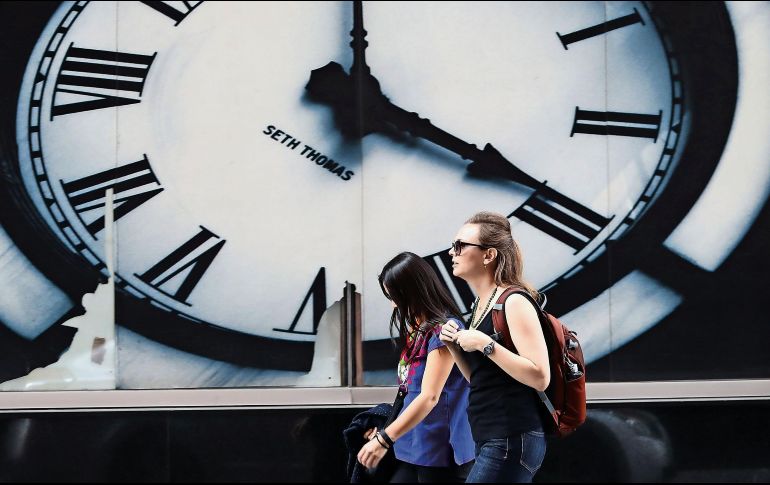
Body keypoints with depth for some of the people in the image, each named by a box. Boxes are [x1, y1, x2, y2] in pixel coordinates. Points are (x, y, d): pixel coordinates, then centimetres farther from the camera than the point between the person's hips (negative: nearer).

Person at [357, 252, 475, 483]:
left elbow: (429, 397, -18)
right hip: (412, 448, 8)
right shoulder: (417, 329, 13)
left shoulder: (443, 330, -13)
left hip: (439, 452, -8)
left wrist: (384, 439, -18)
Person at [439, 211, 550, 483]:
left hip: (511, 442, -9)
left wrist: (484, 344, -22)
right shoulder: (481, 304, 14)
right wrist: (455, 347, 5)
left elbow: (540, 377, -20)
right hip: (491, 441, 9)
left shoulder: (514, 302, -13)